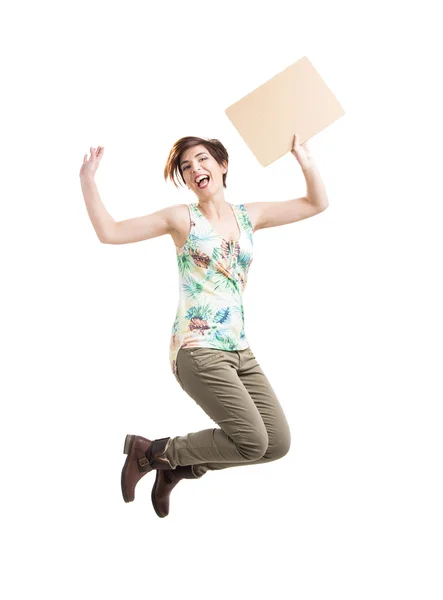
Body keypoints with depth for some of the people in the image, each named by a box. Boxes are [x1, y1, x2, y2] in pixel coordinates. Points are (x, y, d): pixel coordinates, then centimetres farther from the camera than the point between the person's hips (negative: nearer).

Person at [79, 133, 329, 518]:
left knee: (279, 443, 3)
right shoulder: (182, 219, -1)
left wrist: (305, 161, 1)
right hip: (198, 350, -6)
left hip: (239, 350, 6)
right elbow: (110, 232, -4)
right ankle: (149, 452, 6)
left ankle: (177, 468, 19)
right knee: (253, 442, -13)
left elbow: (317, 204, 16)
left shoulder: (249, 216, 11)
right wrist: (88, 179, -14)